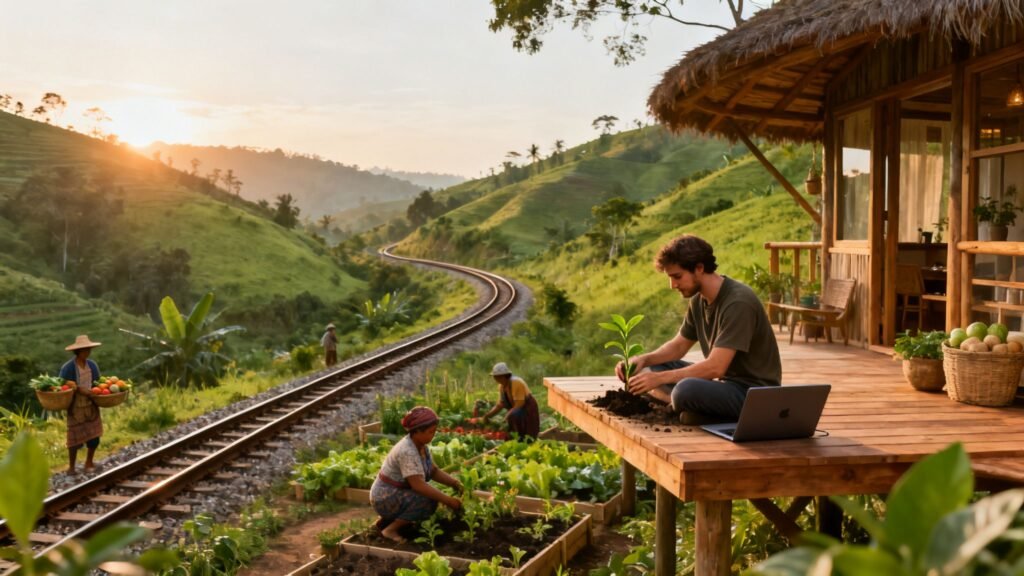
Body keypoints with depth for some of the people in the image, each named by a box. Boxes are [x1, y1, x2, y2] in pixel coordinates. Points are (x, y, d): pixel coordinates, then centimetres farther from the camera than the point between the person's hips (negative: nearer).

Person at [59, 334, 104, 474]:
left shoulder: (92, 365, 5)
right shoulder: (68, 367, -12)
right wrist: (79, 389, -23)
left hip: (91, 405, 5)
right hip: (75, 406, -5)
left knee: (94, 435, 5)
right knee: (75, 437, 0)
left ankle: (89, 463, 21)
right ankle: (71, 466, 13)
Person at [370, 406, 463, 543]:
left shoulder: (422, 445, 2)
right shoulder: (407, 451, -27)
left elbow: (434, 471, 7)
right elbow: (418, 485, -32)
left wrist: (454, 483, -9)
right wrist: (448, 500, -29)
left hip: (397, 494, 10)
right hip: (385, 499, -10)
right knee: (429, 501, -24)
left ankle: (386, 520, 11)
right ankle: (390, 529, -10)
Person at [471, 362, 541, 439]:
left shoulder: (516, 383, -25)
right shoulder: (501, 386, 0)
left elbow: (519, 404, -26)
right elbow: (500, 405, 3)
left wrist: (506, 418, -28)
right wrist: (486, 416, -5)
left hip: (528, 409, -7)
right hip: (516, 410, 7)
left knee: (513, 415, -36)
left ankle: (522, 439, -19)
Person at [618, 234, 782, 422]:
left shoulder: (738, 302, -22)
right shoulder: (699, 300, 5)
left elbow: (715, 367, -28)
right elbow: (679, 345, 15)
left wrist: (659, 379, -27)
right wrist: (643, 359, -4)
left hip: (754, 392, -9)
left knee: (686, 390, -35)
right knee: (651, 368, 4)